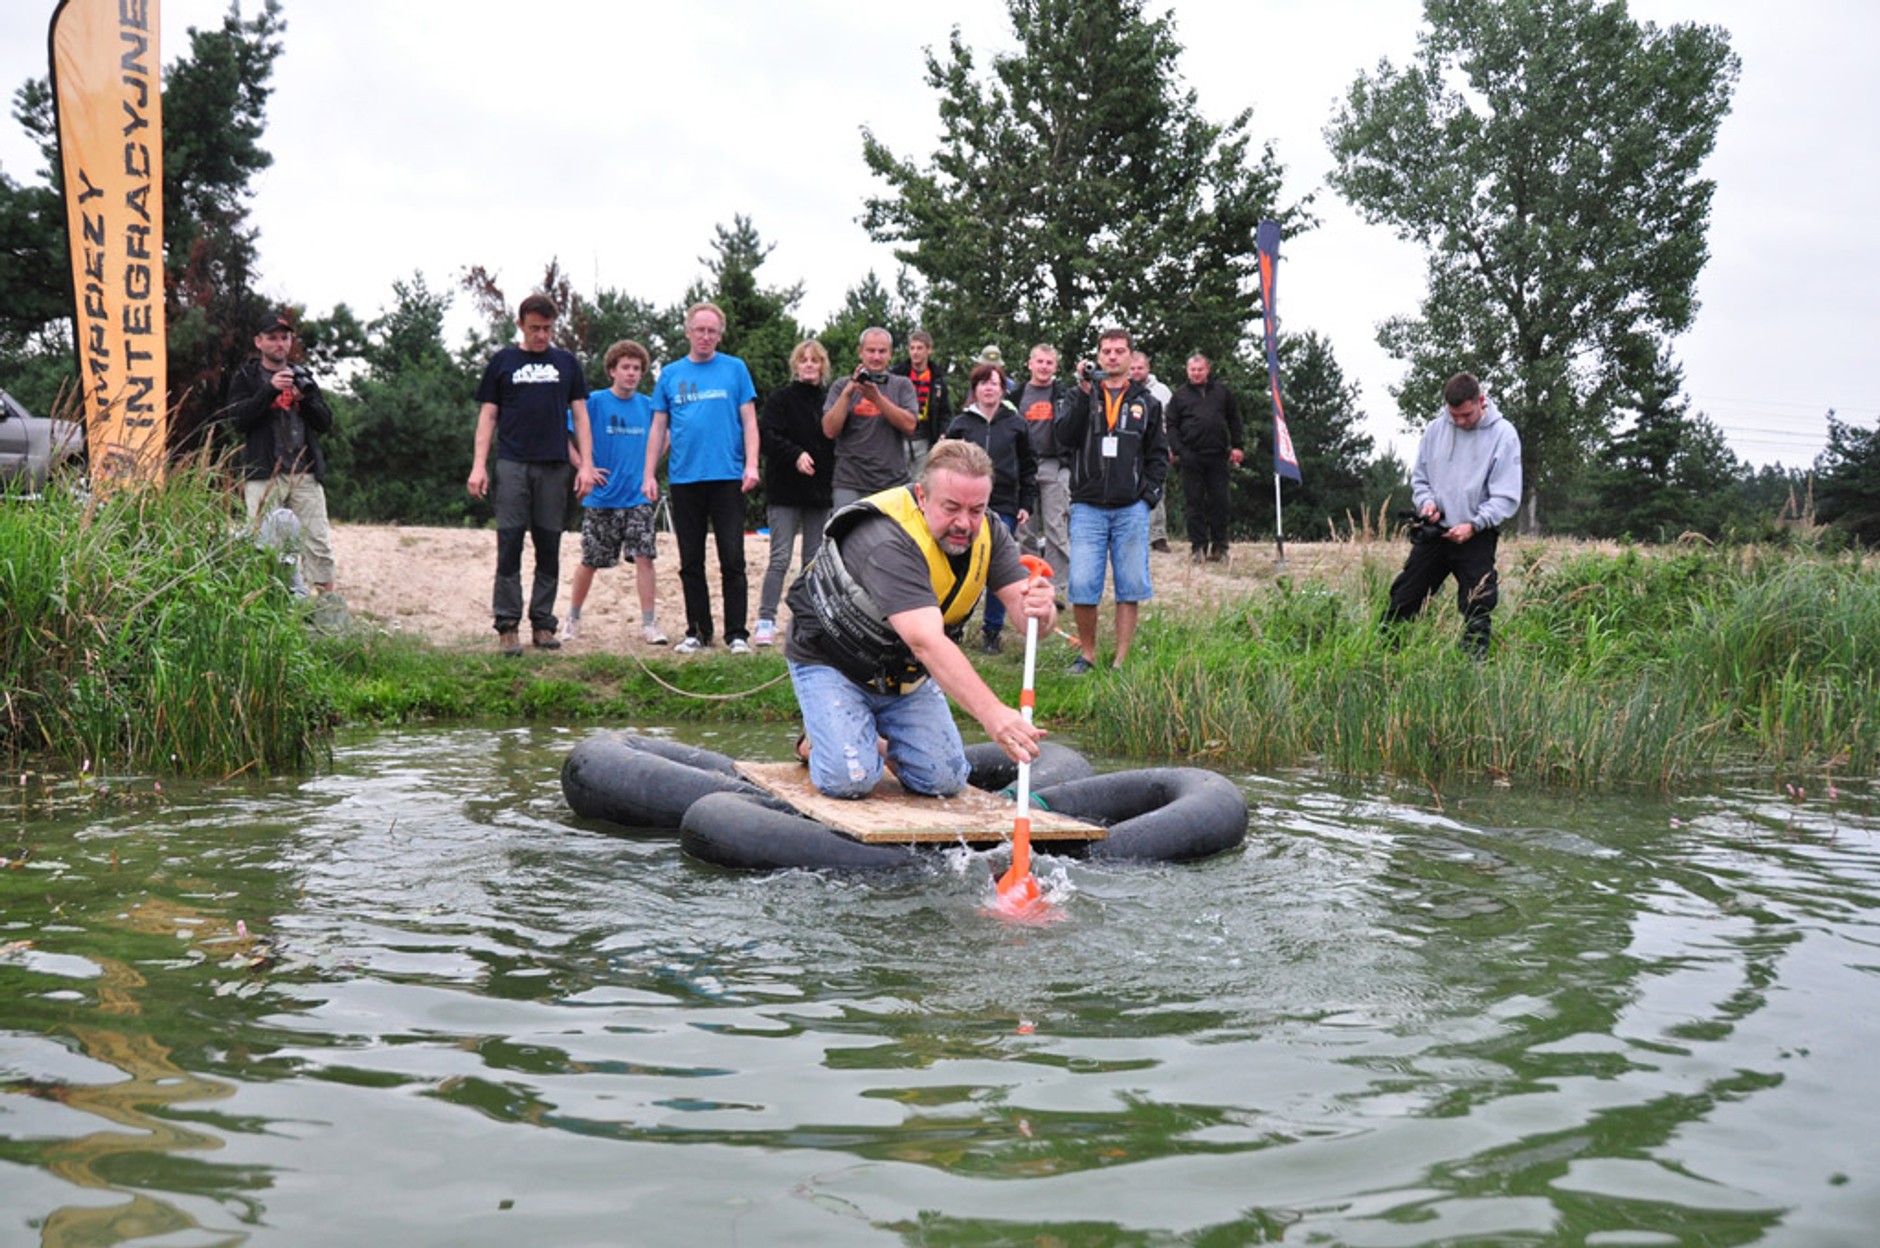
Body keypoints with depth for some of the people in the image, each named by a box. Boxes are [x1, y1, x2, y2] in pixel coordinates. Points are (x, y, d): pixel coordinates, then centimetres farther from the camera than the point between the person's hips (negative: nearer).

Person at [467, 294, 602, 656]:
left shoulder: (567, 363, 13)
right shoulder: (503, 362, 9)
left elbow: (579, 415, 12)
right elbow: (488, 415, 8)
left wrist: (586, 465, 2)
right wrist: (479, 465, -2)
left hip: (555, 466, 2)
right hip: (513, 464, -2)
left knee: (549, 548, 3)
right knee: (509, 545, -5)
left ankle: (542, 623, 9)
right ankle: (507, 625, -3)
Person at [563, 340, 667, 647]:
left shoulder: (648, 406, 5)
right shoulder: (594, 402, -6)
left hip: (637, 497, 2)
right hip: (601, 498, -2)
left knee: (644, 556, -9)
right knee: (590, 562, 7)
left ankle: (649, 623, -4)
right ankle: (573, 619, 25)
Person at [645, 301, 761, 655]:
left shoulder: (735, 369, 5)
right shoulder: (671, 374, 10)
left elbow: (748, 421, 3)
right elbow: (659, 427, 12)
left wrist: (751, 464, -9)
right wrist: (649, 475, 6)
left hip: (727, 477, -2)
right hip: (685, 478, 3)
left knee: (732, 559, -4)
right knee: (690, 561, 7)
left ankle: (737, 633, 1)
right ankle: (697, 632, 15)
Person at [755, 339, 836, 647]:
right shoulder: (780, 398, -1)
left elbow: (837, 442, 15)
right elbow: (766, 435, -10)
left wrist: (834, 477, 1)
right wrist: (795, 454, -23)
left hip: (819, 491, 4)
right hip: (785, 490, -4)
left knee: (815, 560, 7)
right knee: (780, 558, -8)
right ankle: (766, 621, -5)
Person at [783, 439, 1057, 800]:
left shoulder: (987, 535, -13)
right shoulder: (889, 542, -37)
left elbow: (1027, 609, -20)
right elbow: (927, 642, -48)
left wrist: (1041, 610, -48)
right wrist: (992, 715, -60)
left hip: (905, 673, 6)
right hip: (832, 662, -6)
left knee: (945, 780, -4)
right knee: (850, 779, -22)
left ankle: (883, 743, 25)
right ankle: (820, 736, 11)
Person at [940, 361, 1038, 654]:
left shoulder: (1015, 425, 8)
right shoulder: (960, 424, 7)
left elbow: (1028, 468, 11)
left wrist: (1027, 505, 5)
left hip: (1004, 508, 0)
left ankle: (993, 631, 9)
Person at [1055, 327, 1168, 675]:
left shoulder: (1146, 403, 13)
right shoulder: (1081, 398, 10)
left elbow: (1158, 454, 15)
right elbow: (1065, 437, -8)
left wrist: (1150, 492, 1)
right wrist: (1084, 391, -14)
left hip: (1132, 509, 1)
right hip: (1087, 507, -1)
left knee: (1131, 587, 1)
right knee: (1082, 586, -8)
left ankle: (1121, 659, 9)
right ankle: (1086, 655, 9)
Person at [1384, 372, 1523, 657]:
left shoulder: (1503, 435, -7)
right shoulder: (1436, 429, 4)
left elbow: (1507, 497, -9)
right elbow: (1419, 477, 15)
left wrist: (1474, 524, -19)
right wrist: (1426, 501, -6)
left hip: (1476, 538, -3)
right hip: (1434, 533, 4)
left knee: (1477, 610, -4)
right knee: (1402, 601, 6)